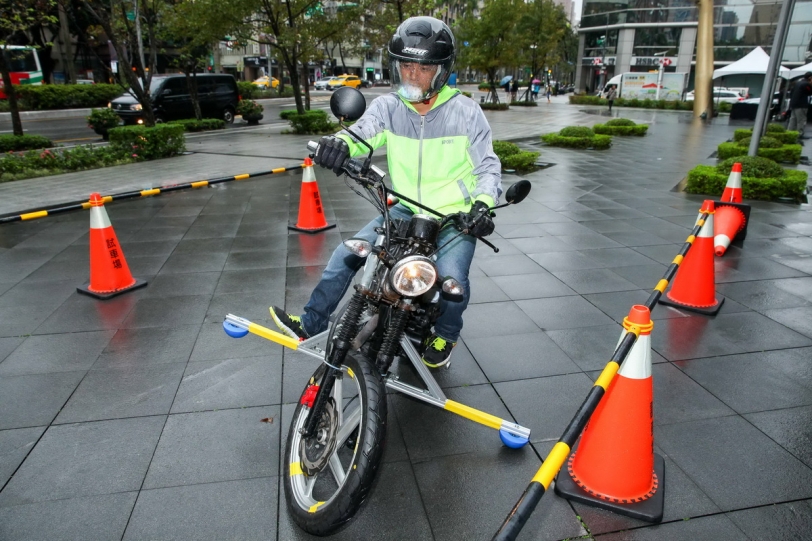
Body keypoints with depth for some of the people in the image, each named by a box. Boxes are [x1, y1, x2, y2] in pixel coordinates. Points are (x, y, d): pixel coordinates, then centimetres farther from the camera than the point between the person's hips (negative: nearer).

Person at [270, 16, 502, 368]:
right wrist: (341, 143, -45)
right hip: (405, 210, 3)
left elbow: (487, 165, -4)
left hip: (455, 216, -3)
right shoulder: (387, 106, -2)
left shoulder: (465, 111, -7)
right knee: (347, 254, -8)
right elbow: (364, 131, -21)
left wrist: (483, 204, -22)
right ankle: (311, 325, 11)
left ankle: (446, 334, 10)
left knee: (451, 280, -26)